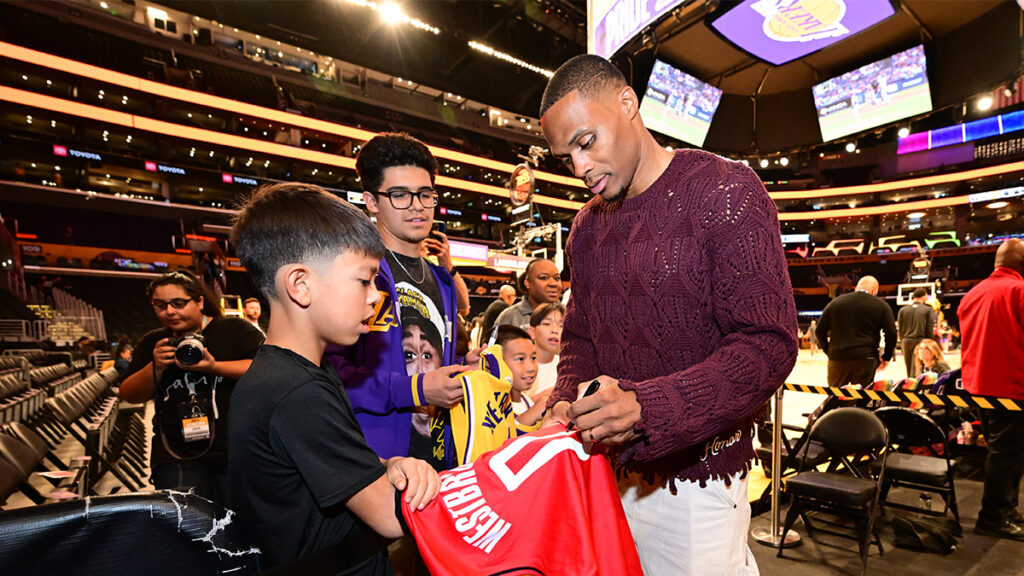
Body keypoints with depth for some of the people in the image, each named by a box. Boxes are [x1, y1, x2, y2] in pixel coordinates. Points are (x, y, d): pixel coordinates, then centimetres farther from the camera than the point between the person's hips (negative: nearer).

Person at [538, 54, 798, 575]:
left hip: (695, 477, -5)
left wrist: (645, 407, -29)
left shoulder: (724, 190, -11)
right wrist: (565, 404, -6)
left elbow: (767, 345, -17)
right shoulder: (586, 226, 8)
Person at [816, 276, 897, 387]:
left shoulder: (836, 302, 9)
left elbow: (820, 330, 7)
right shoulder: (881, 305, 5)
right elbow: (891, 333, 1)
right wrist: (886, 357, 12)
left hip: (837, 357, 1)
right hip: (865, 359, -1)